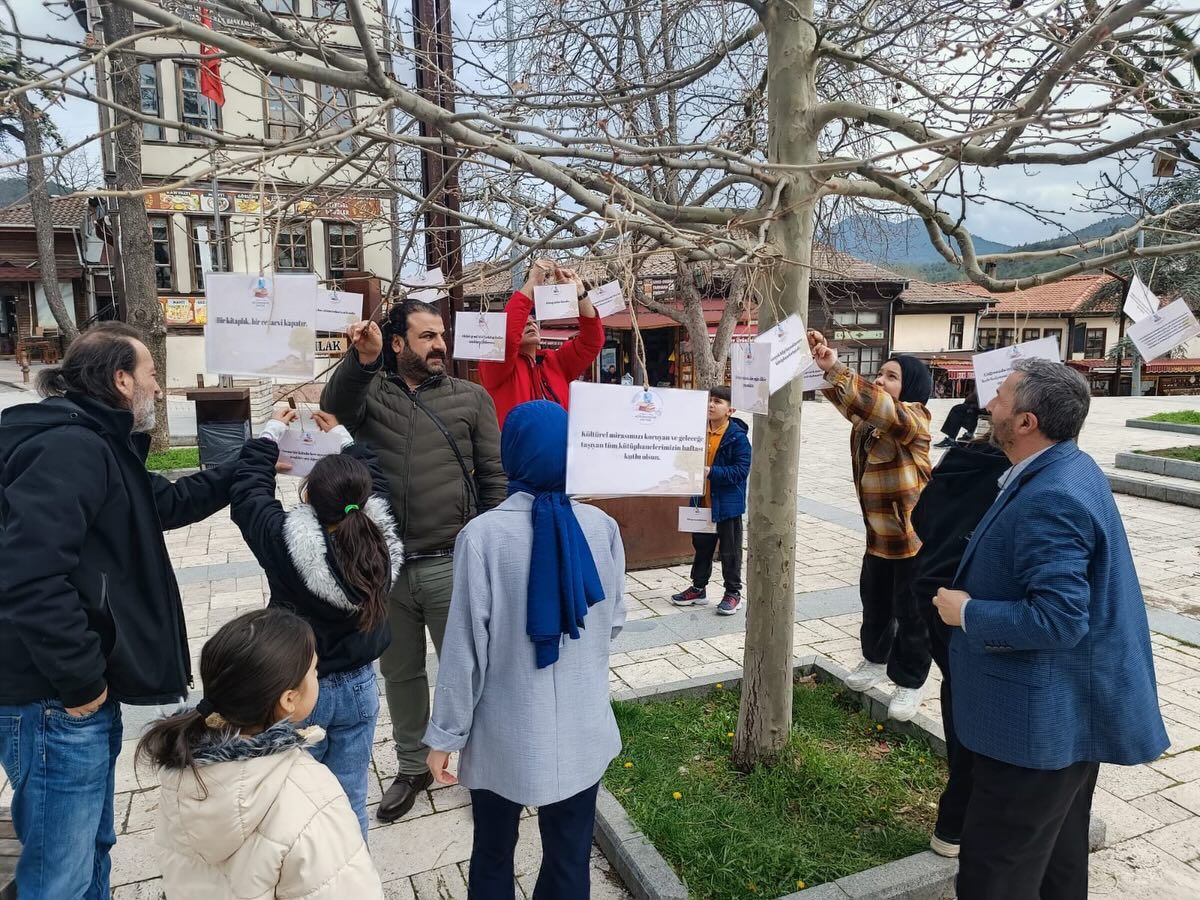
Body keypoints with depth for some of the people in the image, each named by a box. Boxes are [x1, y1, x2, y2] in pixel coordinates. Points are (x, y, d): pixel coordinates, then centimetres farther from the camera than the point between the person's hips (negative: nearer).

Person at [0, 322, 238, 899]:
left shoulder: (102, 447, 13)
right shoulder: (69, 447, -21)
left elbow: (167, 503, 29)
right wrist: (82, 680, -21)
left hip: (83, 691, 10)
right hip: (55, 701, -10)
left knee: (91, 848, 24)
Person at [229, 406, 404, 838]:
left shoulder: (285, 541, -24)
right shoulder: (379, 541, -17)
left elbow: (248, 491, -6)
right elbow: (375, 482, 4)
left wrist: (271, 432, 7)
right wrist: (342, 437, 14)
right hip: (357, 688, 3)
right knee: (350, 799, 16)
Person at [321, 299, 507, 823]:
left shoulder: (470, 397, 3)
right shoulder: (369, 391, 4)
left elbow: (494, 476, 1)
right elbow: (333, 410, -19)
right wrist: (361, 361, -36)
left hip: (452, 565, -2)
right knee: (399, 674, 18)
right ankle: (412, 767, 39)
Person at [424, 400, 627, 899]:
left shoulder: (483, 535, -19)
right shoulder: (601, 527, -10)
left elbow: (465, 646, -14)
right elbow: (613, 621, 3)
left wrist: (445, 734, -2)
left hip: (505, 736, -2)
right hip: (582, 732, 2)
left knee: (492, 854, 21)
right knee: (569, 858, 19)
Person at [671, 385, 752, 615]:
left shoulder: (737, 436, -15)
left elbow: (741, 470, -19)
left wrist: (712, 472, -26)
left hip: (728, 504, -6)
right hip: (703, 502, 6)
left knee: (730, 551, 7)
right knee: (701, 546, 19)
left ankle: (733, 593, 22)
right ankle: (698, 588, 33)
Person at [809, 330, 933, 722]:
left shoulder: (913, 418, -19)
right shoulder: (869, 420, 8)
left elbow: (880, 407, -38)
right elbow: (849, 397, 1)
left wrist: (836, 370, -46)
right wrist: (820, 359, -17)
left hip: (913, 532, -9)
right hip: (878, 530, 9)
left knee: (911, 611, 5)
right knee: (874, 600, 22)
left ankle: (909, 683, 20)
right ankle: (876, 660, 41)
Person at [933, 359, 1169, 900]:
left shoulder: (1051, 498, -27)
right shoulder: (1067, 470, 6)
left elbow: (1058, 620, -31)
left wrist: (967, 611, -19)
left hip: (1041, 721, -11)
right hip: (1069, 710, 11)